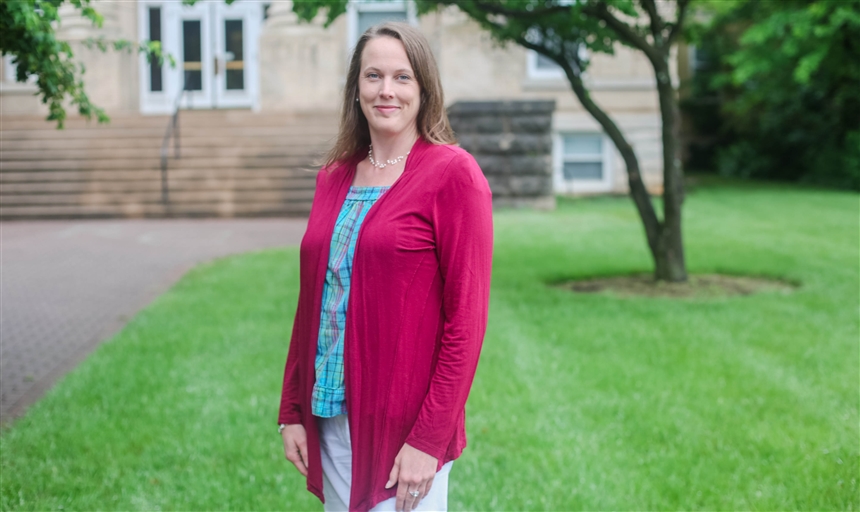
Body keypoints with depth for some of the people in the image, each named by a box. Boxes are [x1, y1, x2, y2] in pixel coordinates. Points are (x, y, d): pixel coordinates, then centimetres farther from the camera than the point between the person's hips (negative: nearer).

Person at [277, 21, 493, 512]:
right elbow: (311, 303, 13)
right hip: (331, 418, 6)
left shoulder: (452, 172, -9)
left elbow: (466, 319, -12)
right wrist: (291, 410, 9)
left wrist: (429, 438, -15)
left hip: (406, 429, -5)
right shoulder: (334, 177, 9)